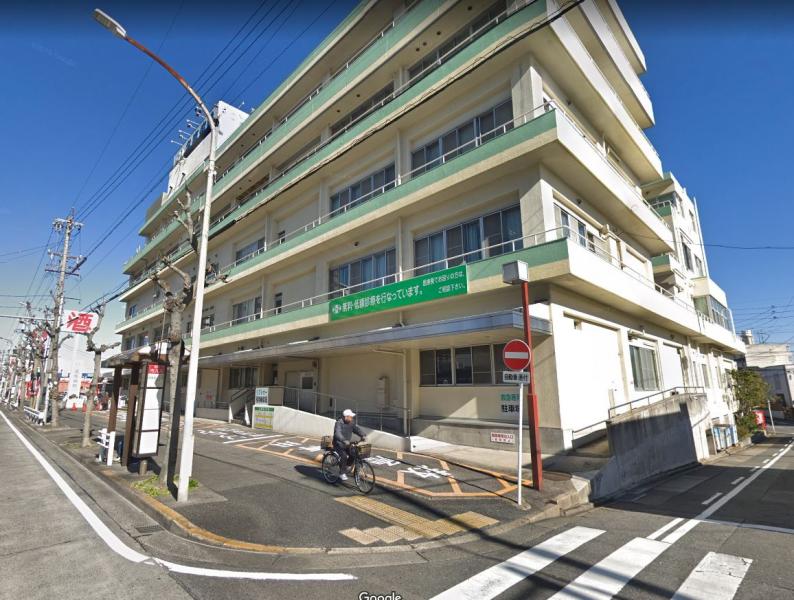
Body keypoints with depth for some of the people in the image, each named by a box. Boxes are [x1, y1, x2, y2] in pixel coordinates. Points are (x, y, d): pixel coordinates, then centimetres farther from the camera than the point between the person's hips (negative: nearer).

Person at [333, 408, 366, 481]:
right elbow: (337, 433, -36)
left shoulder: (351, 423, 1)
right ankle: (342, 473, -10)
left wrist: (362, 436, -27)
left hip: (347, 444, 6)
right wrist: (344, 441, -51)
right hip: (338, 444, -6)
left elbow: (357, 429, -7)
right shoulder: (339, 423, -21)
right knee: (343, 456, -25)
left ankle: (347, 465, 14)